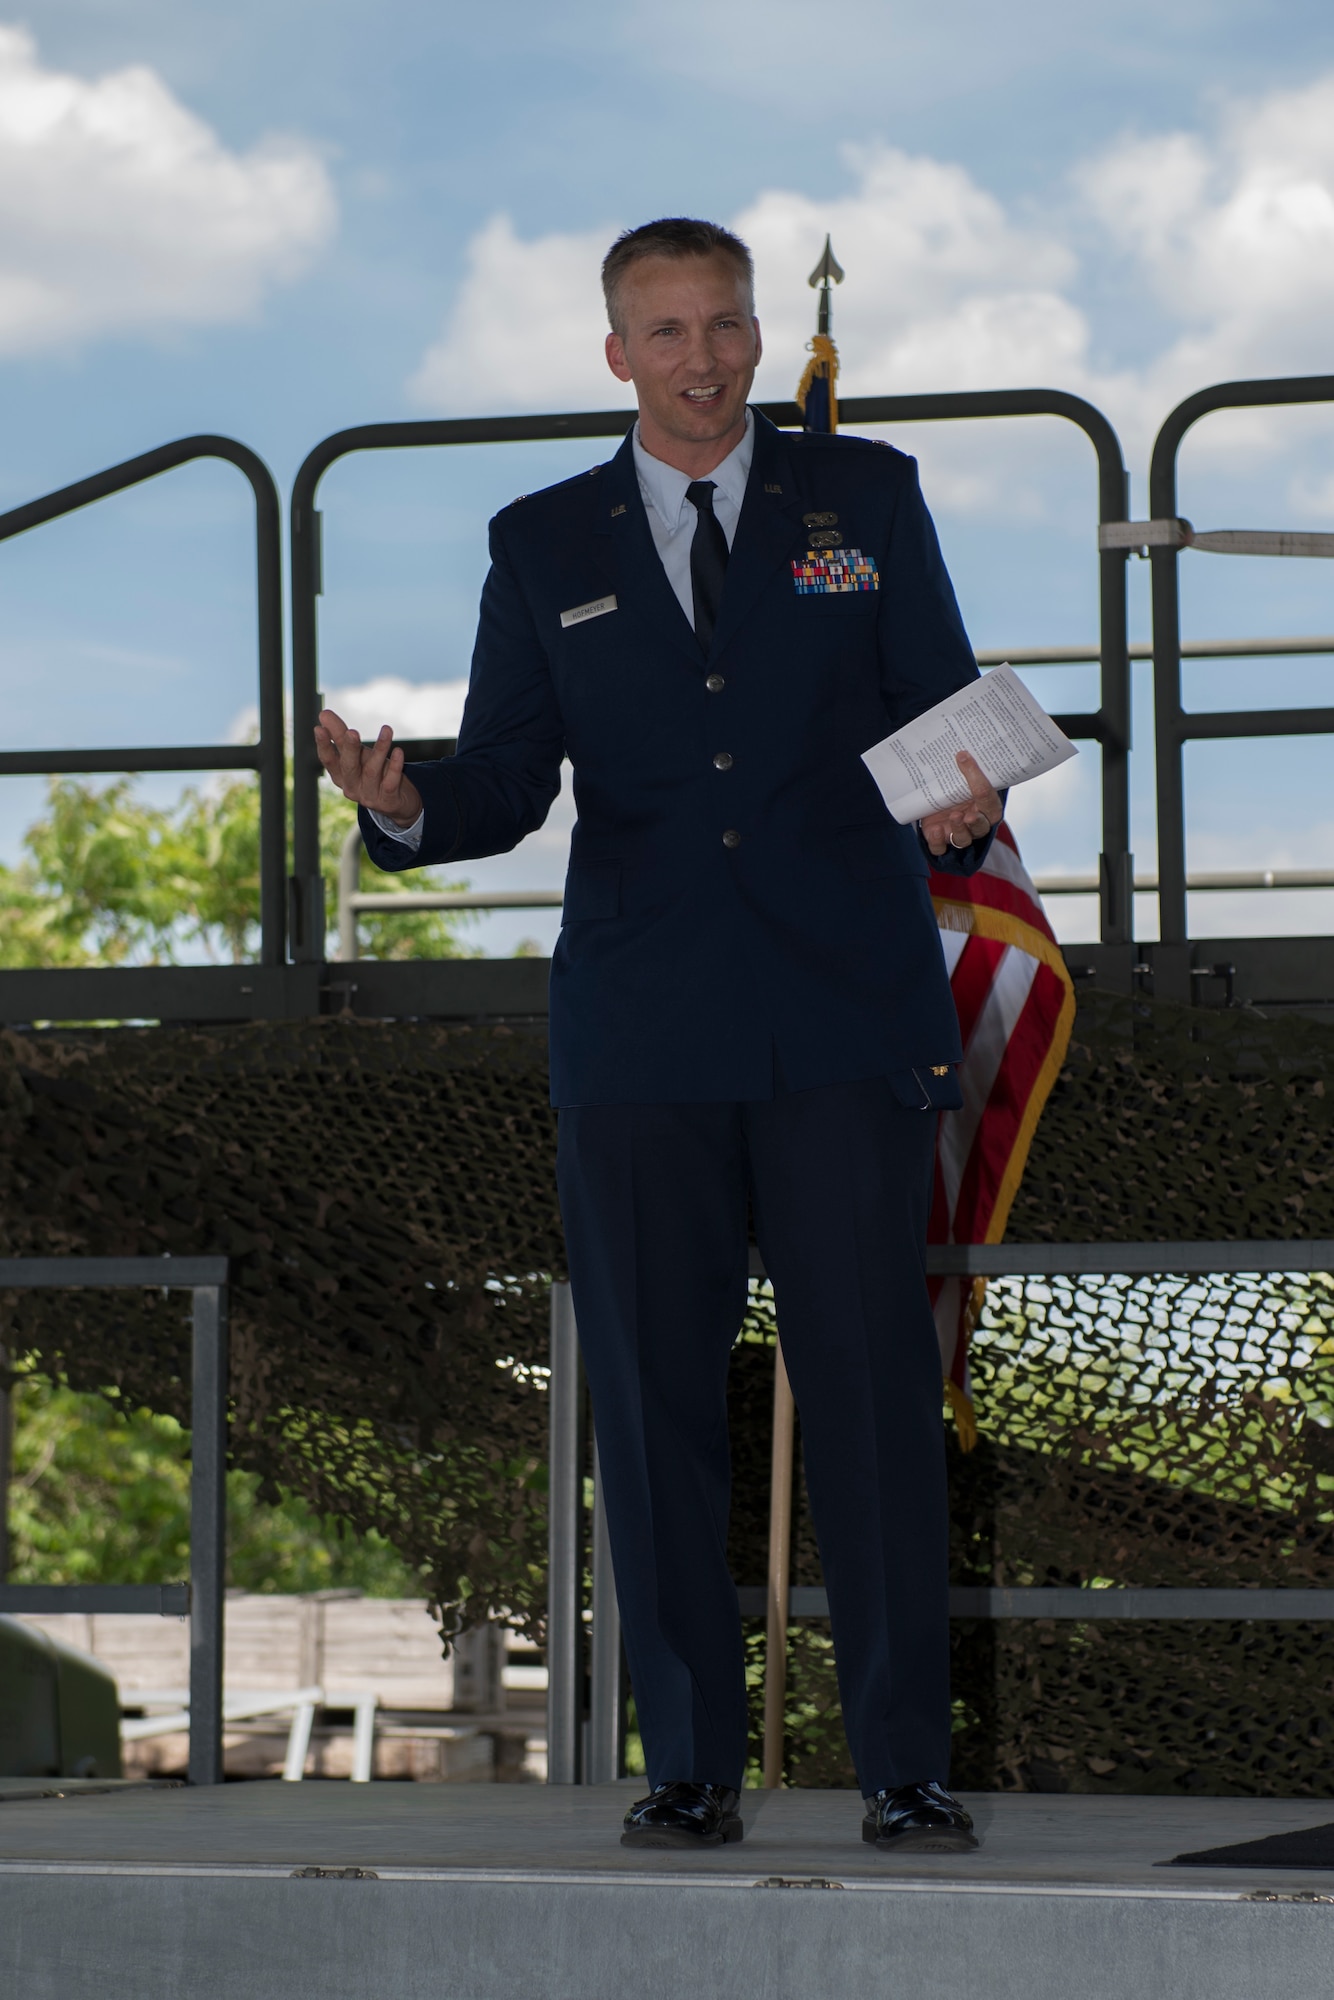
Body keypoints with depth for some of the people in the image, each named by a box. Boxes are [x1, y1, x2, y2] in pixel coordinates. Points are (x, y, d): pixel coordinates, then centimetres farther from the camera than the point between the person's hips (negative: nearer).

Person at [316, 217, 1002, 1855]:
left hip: (845, 1014, -1)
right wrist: (404, 804, -14)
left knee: (871, 1381, -6)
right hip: (642, 1028, 2)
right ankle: (692, 1764, 8)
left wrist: (963, 810, -16)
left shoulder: (866, 497, 11)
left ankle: (906, 1766, -2)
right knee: (654, 1393, 1)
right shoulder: (546, 545, 14)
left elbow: (946, 713, 7)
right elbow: (504, 782, 8)